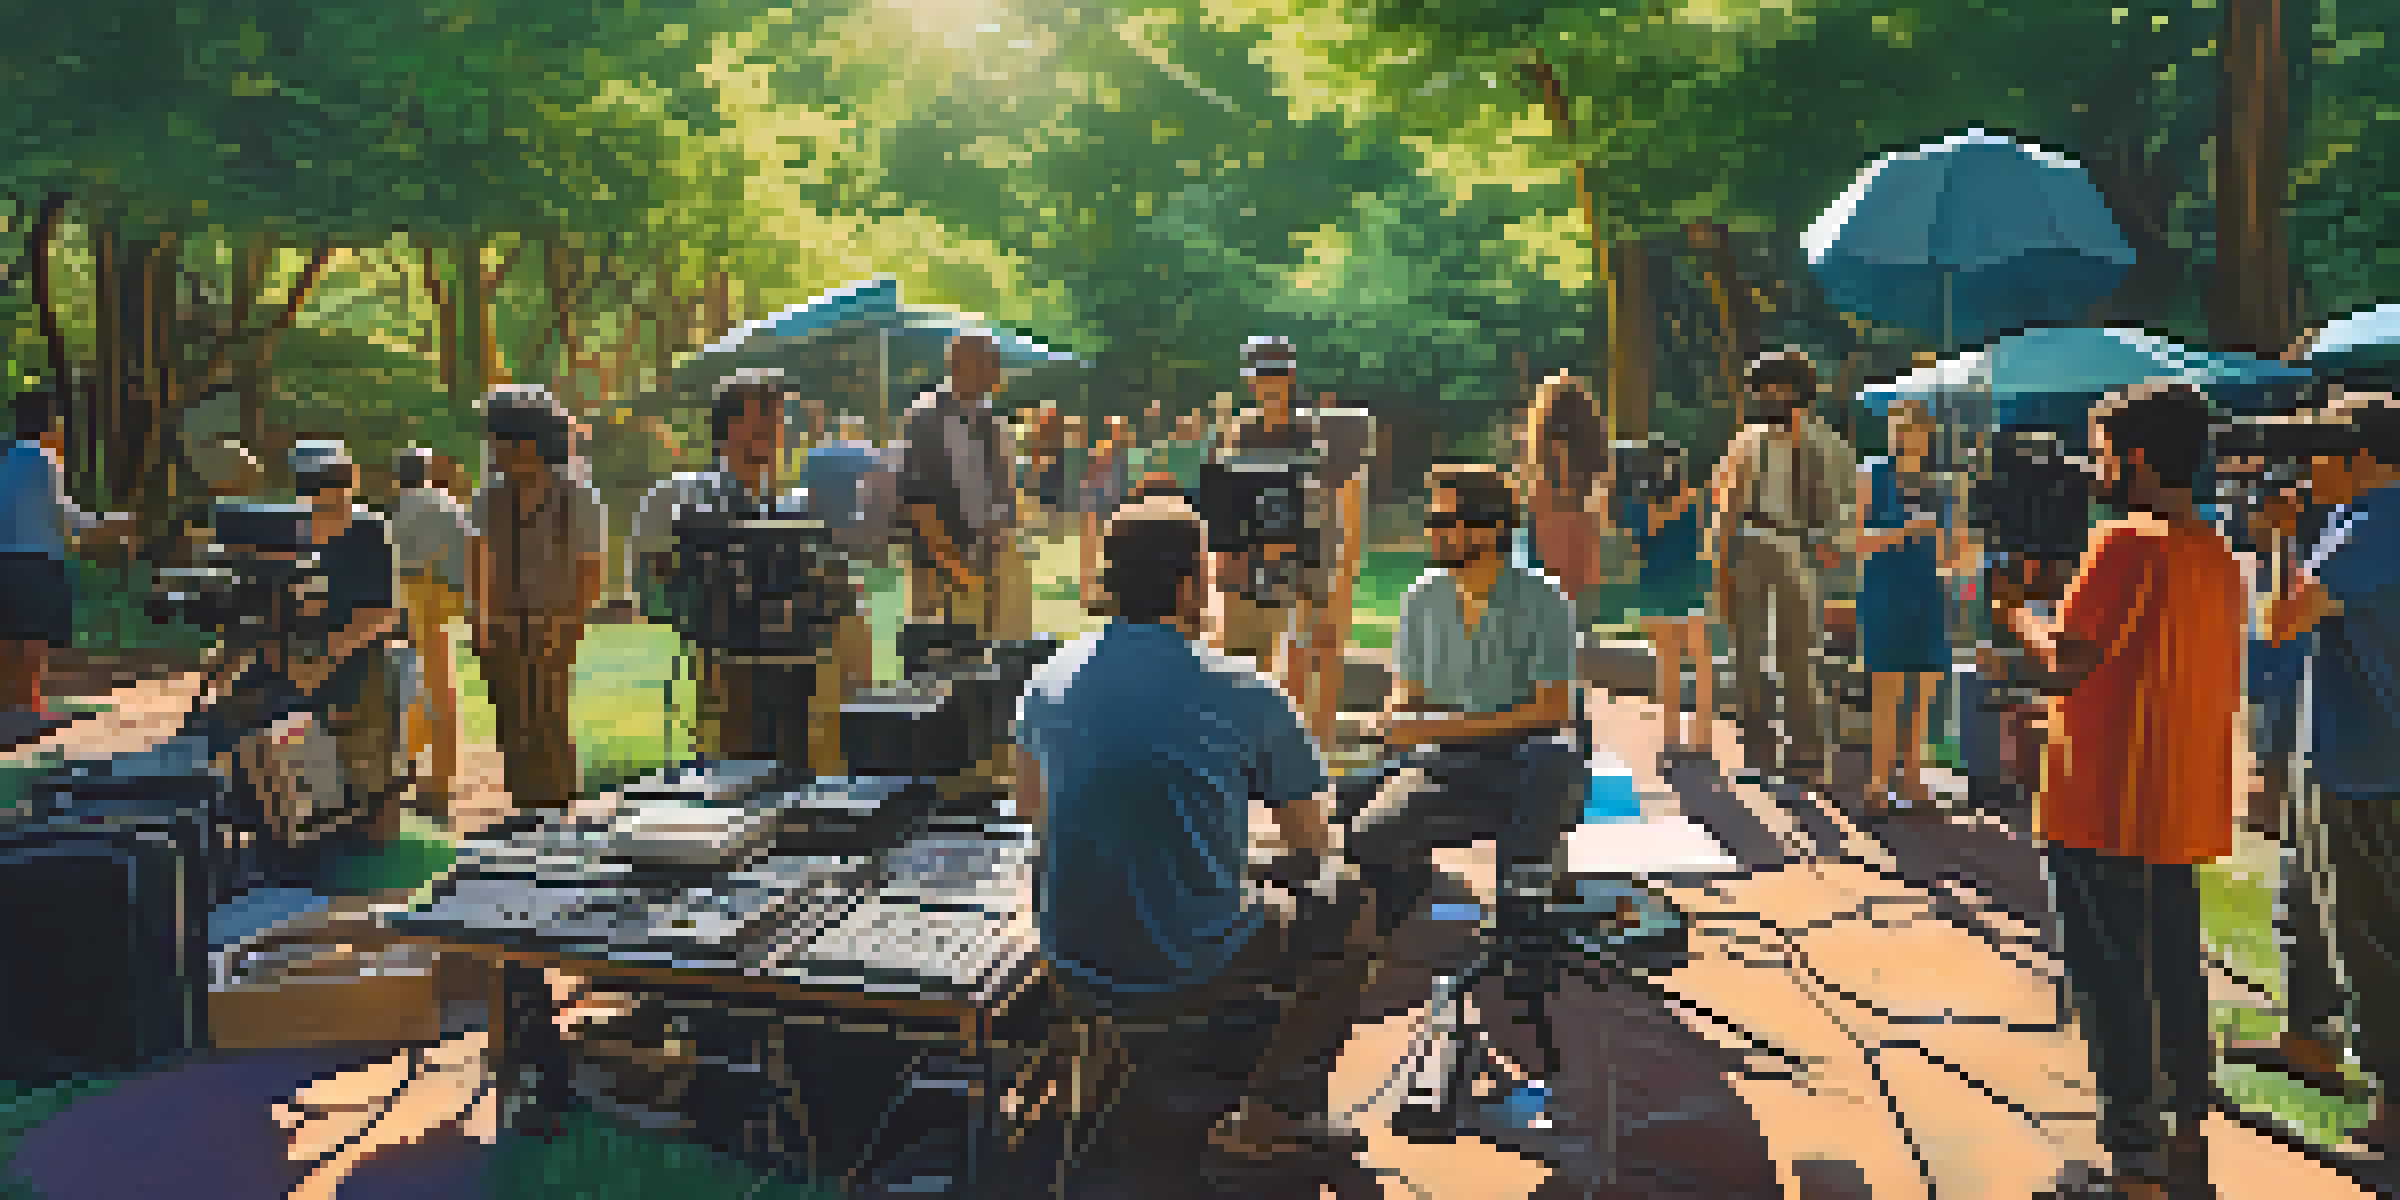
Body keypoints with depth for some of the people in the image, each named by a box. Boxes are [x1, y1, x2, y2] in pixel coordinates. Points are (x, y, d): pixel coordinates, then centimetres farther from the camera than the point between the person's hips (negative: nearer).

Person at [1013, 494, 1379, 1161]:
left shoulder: (1050, 680, 0)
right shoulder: (1243, 694, -13)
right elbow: (1312, 844, 0)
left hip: (1074, 969, 6)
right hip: (1187, 975, -6)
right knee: (1348, 919, 18)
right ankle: (1268, 1118, 18)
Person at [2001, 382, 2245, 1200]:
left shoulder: (2127, 543, -17)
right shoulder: (2219, 557, 10)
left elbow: (2067, 663, -22)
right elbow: (2227, 690, 15)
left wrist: (2020, 619, -4)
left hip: (2104, 808, -8)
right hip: (2185, 812, 8)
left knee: (2111, 984, 1)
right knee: (2175, 973, 19)